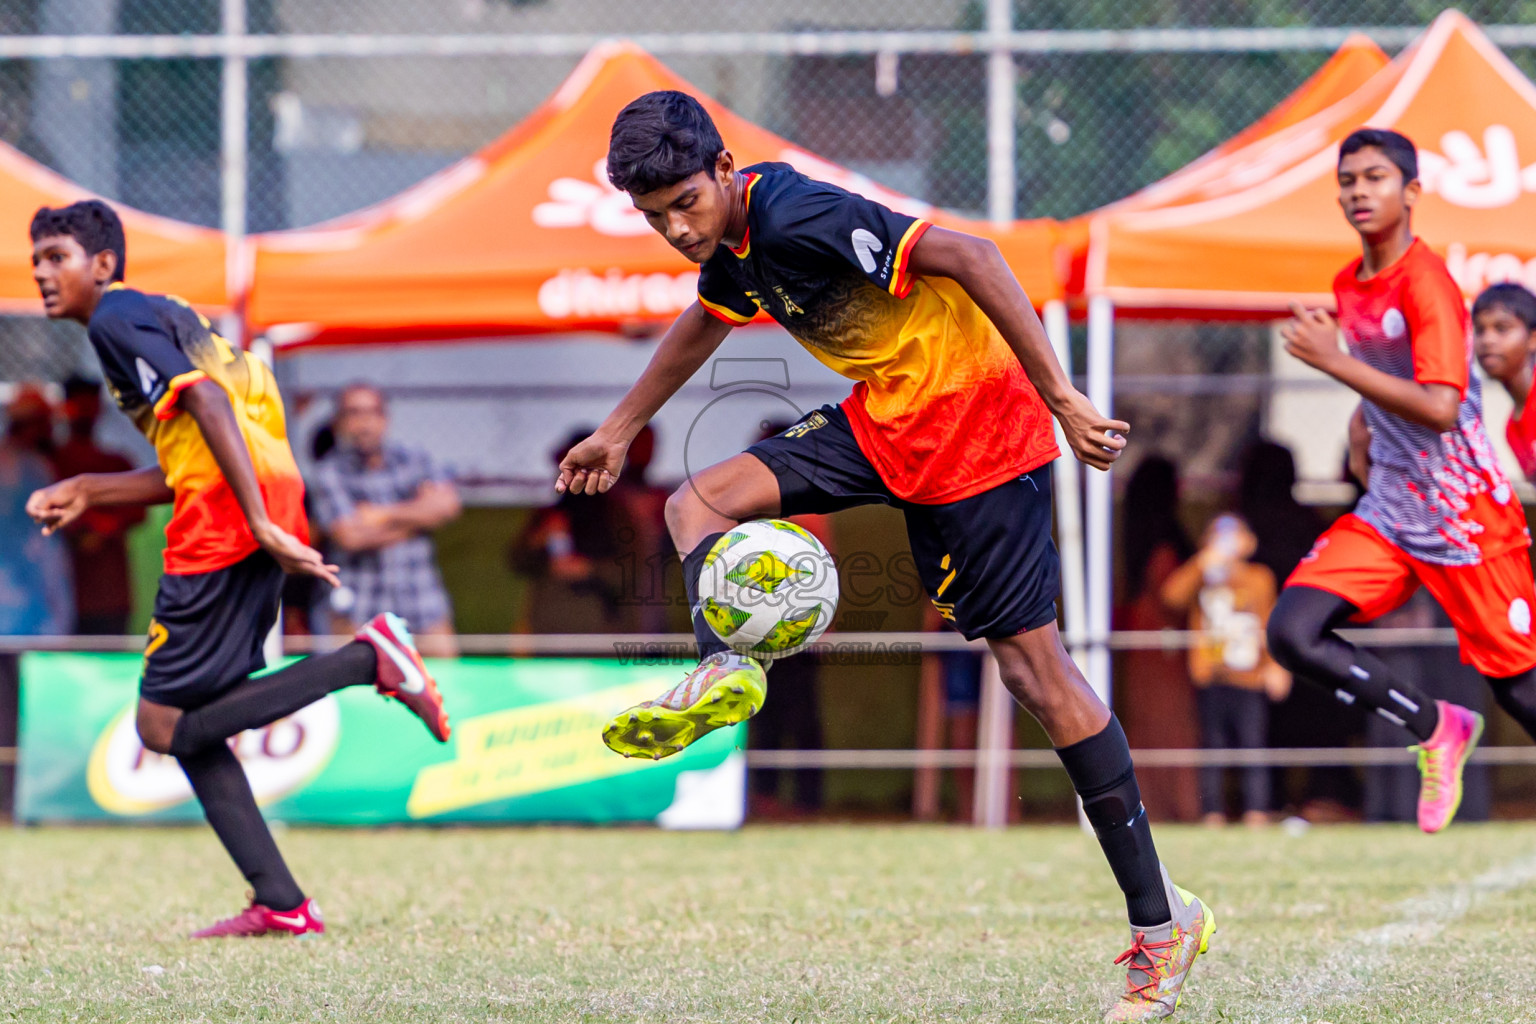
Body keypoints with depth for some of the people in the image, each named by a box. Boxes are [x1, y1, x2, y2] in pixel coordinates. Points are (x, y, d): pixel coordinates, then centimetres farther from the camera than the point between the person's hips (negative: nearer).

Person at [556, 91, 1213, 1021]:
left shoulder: (800, 218, -25)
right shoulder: (728, 244, 4)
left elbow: (969, 256, -30)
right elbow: (705, 324, 28)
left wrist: (1062, 400, -30)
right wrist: (620, 432, 38)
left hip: (976, 427, -9)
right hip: (887, 418, 9)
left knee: (1031, 662, -8)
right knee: (699, 503, 0)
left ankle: (1162, 923, -2)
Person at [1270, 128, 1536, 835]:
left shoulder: (1426, 284, -17)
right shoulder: (1348, 285, 7)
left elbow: (1439, 408, -29)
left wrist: (1334, 362, -31)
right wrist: (1364, 421, 12)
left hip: (1467, 516, -7)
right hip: (1387, 512, 7)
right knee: (1292, 632, -13)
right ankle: (1435, 727, 4)